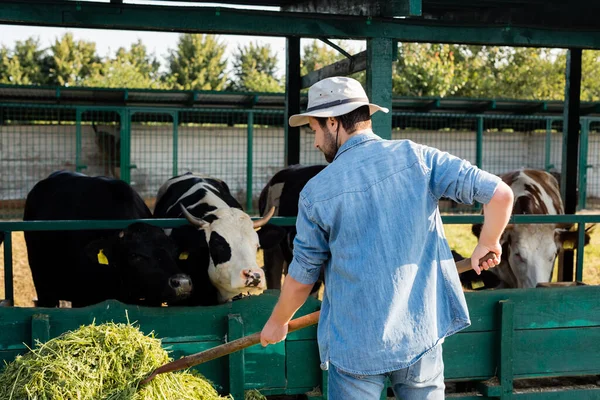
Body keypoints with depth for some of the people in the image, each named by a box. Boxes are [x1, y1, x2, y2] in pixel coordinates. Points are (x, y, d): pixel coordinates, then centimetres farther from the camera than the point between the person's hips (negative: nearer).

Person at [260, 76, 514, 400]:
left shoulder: (316, 192, -8)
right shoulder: (416, 156, -6)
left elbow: (301, 277, 2)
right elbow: (500, 193, -11)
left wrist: (277, 323, 20)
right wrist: (487, 245, 8)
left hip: (355, 343, -2)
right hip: (422, 333, 2)